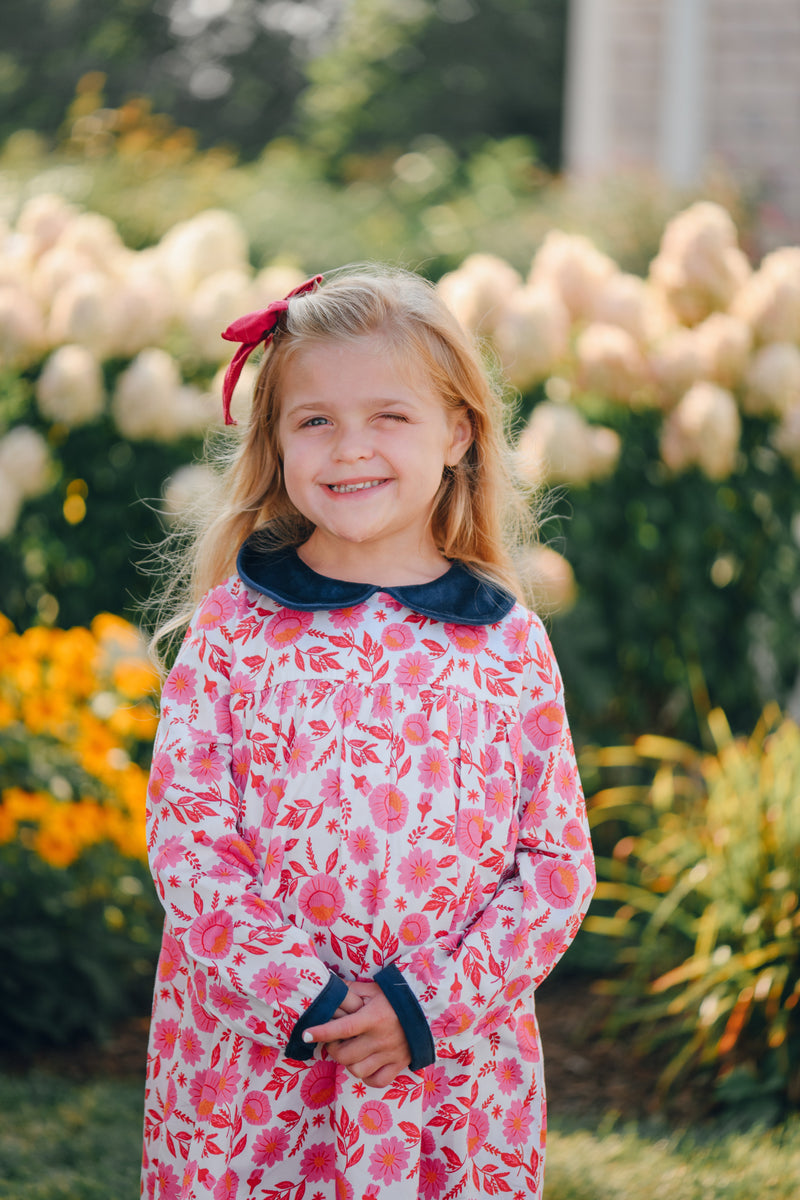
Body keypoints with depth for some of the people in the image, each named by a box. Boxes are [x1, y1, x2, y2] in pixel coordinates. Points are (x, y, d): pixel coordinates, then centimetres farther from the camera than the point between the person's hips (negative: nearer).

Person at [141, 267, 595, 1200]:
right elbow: (186, 837, -5)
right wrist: (306, 1000, -15)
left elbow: (558, 863, 0)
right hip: (247, 1066, 0)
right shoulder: (232, 626, -1)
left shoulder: (509, 643, 0)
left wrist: (427, 1004, -12)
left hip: (455, 1066, 1)